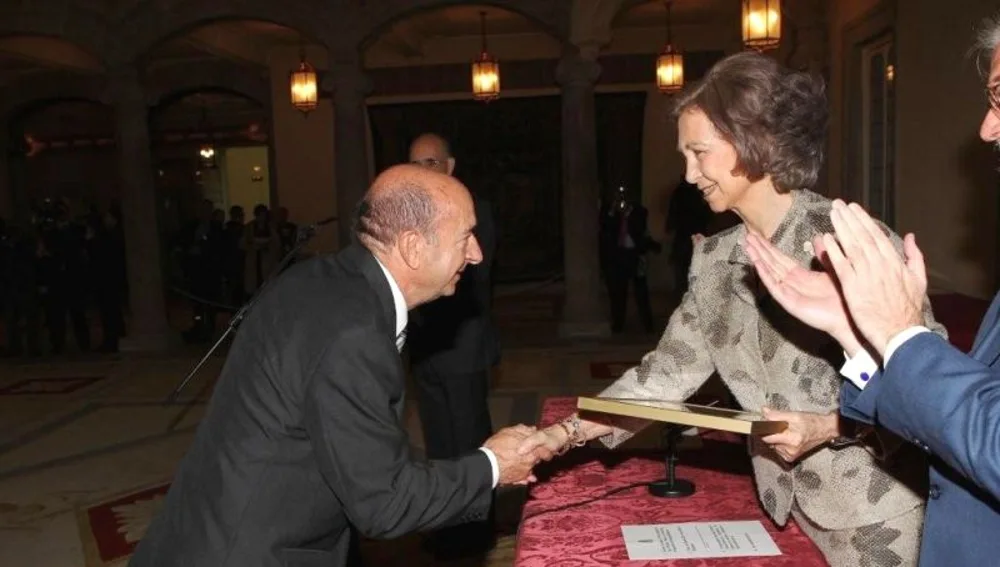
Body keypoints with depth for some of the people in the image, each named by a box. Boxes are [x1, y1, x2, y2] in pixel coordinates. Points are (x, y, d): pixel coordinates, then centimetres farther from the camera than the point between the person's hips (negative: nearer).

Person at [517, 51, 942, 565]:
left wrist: (832, 426, -27)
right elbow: (670, 369, 0)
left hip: (871, 509, -5)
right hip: (787, 501, 5)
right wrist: (567, 433, -8)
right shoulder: (714, 260, 0)